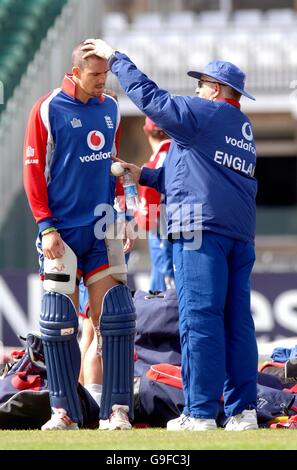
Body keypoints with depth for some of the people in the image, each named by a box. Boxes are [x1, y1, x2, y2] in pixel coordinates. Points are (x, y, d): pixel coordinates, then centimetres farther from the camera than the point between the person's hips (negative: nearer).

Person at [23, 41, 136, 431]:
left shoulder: (110, 109, 9)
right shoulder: (48, 110, -6)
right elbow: (33, 170, -6)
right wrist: (46, 226, -11)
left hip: (103, 230, 4)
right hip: (62, 232, -4)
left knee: (116, 317, -4)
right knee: (59, 321, -1)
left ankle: (117, 410, -1)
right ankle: (64, 411, 6)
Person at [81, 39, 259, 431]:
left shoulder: (203, 113, -1)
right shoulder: (244, 129, 25)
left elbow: (150, 97, -3)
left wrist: (115, 58, 7)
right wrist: (145, 176, 35)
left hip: (202, 228, -8)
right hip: (241, 233, 8)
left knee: (200, 318, -9)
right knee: (237, 320, 6)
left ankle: (201, 413, -13)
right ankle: (243, 410, 3)